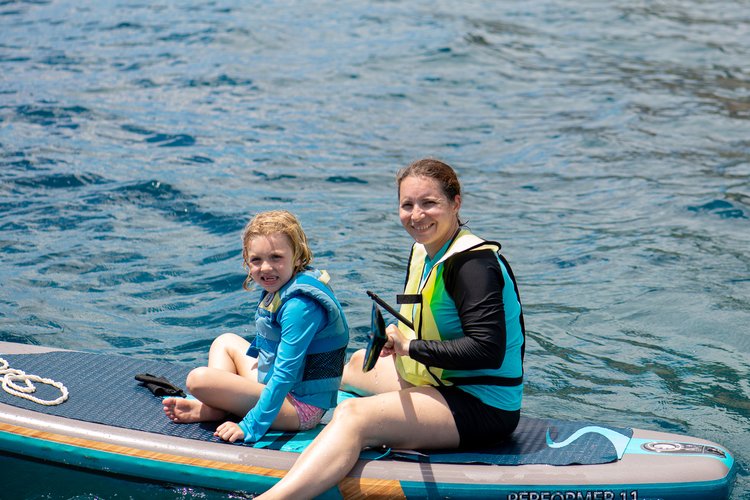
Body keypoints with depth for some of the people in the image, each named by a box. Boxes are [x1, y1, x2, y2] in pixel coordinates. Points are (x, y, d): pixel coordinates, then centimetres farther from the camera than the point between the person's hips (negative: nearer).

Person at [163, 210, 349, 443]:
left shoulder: (301, 304, -24)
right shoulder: (279, 287, 7)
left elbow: (285, 373, -27)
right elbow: (262, 345, 21)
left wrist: (251, 427, -28)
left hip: (301, 405, -11)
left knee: (198, 379, -24)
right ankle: (213, 407, 3)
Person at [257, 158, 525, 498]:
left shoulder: (474, 263, -21)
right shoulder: (423, 250, 8)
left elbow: (487, 350, -30)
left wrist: (411, 346, -23)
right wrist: (395, 341, -2)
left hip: (483, 407, -10)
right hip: (446, 383, 10)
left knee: (353, 416, -29)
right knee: (360, 361, 33)